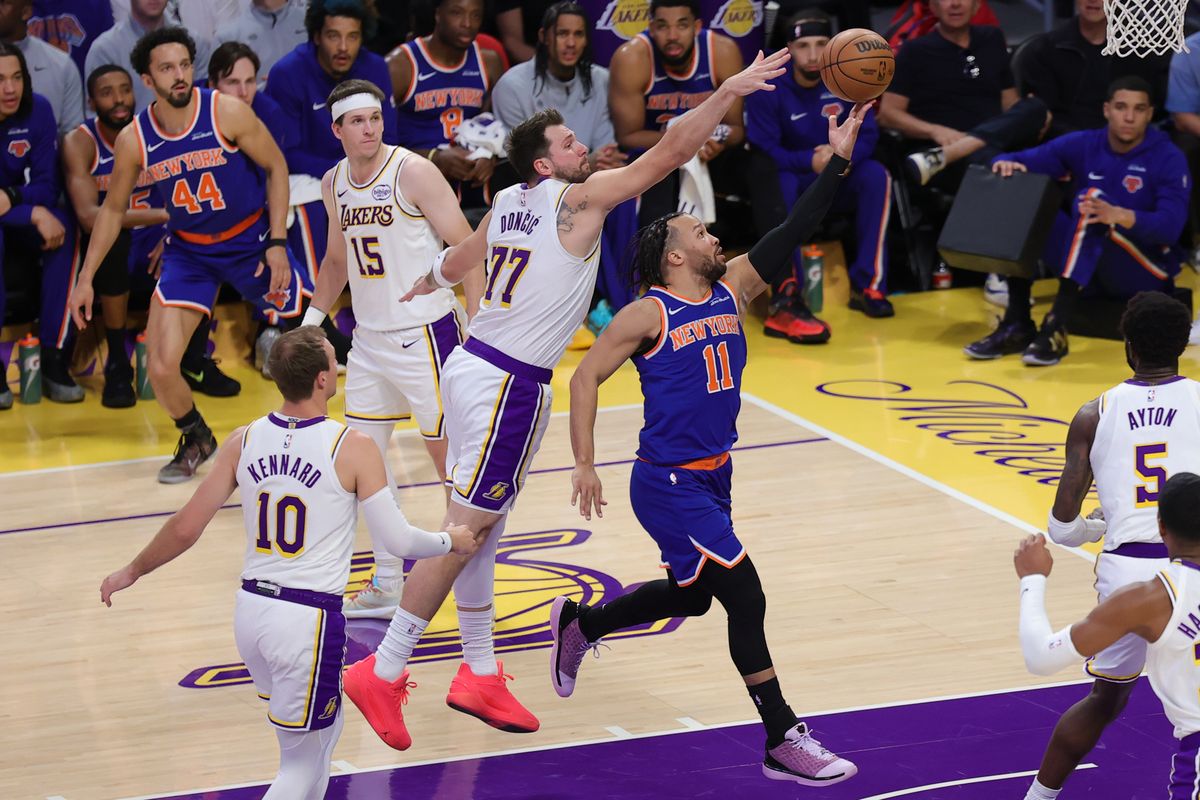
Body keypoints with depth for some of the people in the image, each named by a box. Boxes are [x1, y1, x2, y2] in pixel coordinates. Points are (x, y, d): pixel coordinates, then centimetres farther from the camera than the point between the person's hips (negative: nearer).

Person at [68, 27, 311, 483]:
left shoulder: (227, 112, -18)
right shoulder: (134, 139, -11)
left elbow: (276, 167, -6)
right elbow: (113, 209, 4)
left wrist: (277, 243, -12)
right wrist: (85, 278, 1)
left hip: (252, 239, -1)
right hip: (190, 252, 1)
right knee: (161, 368, -11)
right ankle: (196, 440, 19)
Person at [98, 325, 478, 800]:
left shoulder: (244, 442, 1)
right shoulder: (353, 449, -11)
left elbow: (185, 529, 5)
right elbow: (399, 541, -8)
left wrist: (132, 572, 21)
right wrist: (451, 541, 13)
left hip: (251, 609, 6)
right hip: (310, 618, -6)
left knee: (325, 729, 27)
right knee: (302, 761, 6)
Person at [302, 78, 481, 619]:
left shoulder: (413, 173, -14)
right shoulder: (334, 184, 6)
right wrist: (312, 320, 15)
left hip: (425, 334, -7)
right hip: (368, 337, 7)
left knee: (448, 452, -1)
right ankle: (387, 585, 15)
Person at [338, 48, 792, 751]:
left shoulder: (510, 201, 11)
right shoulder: (577, 199, -12)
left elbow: (462, 257, 32)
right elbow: (666, 156, -17)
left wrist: (427, 285, 53)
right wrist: (730, 91, -14)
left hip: (477, 367, 9)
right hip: (508, 384, -9)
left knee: (481, 530, 14)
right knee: (464, 532, -6)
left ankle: (480, 674, 23)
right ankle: (382, 673, -4)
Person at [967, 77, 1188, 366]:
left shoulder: (1168, 158, -9)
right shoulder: (1083, 145, 2)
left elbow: (1171, 226, -22)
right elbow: (1026, 161, -3)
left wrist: (1119, 216, -41)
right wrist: (1007, 162, -29)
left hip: (1146, 274, -5)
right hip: (1089, 268, 5)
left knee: (1092, 197, -30)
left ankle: (1056, 328, -41)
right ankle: (1017, 326, -18)